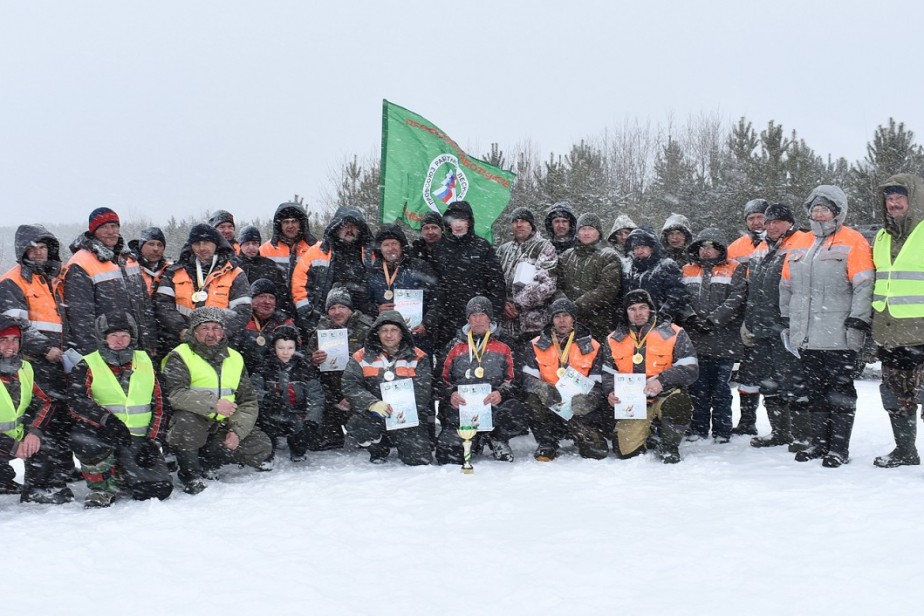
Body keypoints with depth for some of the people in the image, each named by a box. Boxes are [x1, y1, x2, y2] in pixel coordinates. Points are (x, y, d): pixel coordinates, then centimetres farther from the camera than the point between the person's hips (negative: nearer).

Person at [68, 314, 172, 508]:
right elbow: (77, 402, -15)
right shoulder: (87, 366, 2)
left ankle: (121, 478, 17)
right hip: (105, 436, -2)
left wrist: (152, 440, 0)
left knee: (159, 489, -17)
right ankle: (103, 486, -8)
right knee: (84, 439, -38)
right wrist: (107, 419, -31)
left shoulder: (144, 362, 12)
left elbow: (158, 404, 12)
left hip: (140, 439, 2)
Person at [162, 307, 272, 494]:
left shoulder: (235, 358, 12)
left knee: (262, 446, -12)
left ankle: (209, 462, 8)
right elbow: (175, 394, -22)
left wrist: (237, 431, -9)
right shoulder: (179, 357, -4)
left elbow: (249, 402, 9)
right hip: (191, 429, -5)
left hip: (222, 429, 5)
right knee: (187, 419, -37)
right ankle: (190, 473, -13)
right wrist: (213, 404, -33)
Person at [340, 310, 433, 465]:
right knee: (356, 425, -31)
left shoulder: (418, 358, 0)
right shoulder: (362, 357, 1)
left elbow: (422, 391, -8)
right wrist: (373, 404, -24)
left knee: (419, 460, -13)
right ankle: (379, 450, 5)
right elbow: (350, 386, -9)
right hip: (373, 416, 0)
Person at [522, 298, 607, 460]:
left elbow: (597, 385, -3)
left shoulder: (592, 347, 2)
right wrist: (544, 389, -28)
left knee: (598, 452, -19)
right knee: (533, 398, -32)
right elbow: (528, 379, -4)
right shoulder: (538, 345, 5)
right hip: (549, 407, 0)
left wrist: (585, 400, -27)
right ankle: (546, 444, -12)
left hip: (581, 411, 0)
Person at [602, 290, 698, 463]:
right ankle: (645, 435, 25)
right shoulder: (614, 340, 8)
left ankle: (668, 446, -7)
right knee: (627, 451, -14)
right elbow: (608, 374, 14)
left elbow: (690, 369, -10)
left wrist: (662, 380, -26)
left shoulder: (673, 334, -4)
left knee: (678, 405, -38)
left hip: (665, 395, -2)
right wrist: (611, 393, -8)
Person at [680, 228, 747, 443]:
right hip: (695, 340, 3)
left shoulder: (735, 270, 4)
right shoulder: (687, 271, 15)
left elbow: (735, 300, -8)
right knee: (698, 387, 6)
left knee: (721, 387, 2)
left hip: (723, 340, -3)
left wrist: (713, 320, -16)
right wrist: (690, 317, -12)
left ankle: (722, 430, 9)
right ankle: (698, 428, 15)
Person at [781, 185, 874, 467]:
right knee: (815, 391, 12)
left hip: (838, 336, -6)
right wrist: (787, 320, 19)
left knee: (840, 392, -1)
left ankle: (839, 448, 5)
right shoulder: (801, 246, 16)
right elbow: (786, 286, 23)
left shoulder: (852, 242, -5)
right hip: (806, 337, 6)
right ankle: (819, 443, 21)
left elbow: (864, 286, -11)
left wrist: (857, 322, -17)